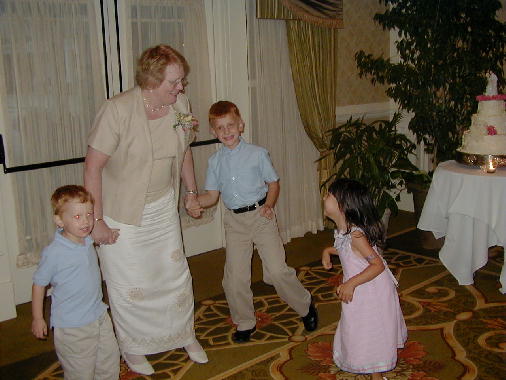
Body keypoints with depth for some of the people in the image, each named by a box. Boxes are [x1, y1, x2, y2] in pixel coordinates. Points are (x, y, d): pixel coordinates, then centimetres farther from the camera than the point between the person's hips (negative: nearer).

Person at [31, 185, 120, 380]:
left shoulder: (87, 240, -3)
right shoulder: (53, 252, -23)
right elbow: (39, 284, -11)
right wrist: (37, 318, -5)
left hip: (99, 315, 7)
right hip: (72, 326, -6)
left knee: (110, 360, 19)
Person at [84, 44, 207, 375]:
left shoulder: (181, 105, -7)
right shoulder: (118, 110, -24)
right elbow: (93, 166, -21)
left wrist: (192, 192, 16)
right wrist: (97, 221, -19)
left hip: (163, 208, 5)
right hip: (122, 215, -5)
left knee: (176, 275, 15)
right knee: (130, 286, 7)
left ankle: (184, 334, 40)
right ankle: (133, 347, 33)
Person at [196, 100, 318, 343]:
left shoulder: (257, 154, -4)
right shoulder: (215, 161, 4)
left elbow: (273, 183, 4)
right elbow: (212, 196, 7)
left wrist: (269, 205, -13)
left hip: (260, 215, -3)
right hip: (234, 220, 3)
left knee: (277, 270, -7)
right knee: (234, 278, 3)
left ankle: (306, 307, 19)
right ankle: (245, 324, 25)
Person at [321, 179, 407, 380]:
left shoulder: (355, 234, -32)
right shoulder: (343, 230, -3)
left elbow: (378, 264, -32)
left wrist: (351, 284, -35)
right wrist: (328, 250, 5)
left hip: (371, 292, -9)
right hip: (360, 290, 9)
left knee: (371, 333, 7)